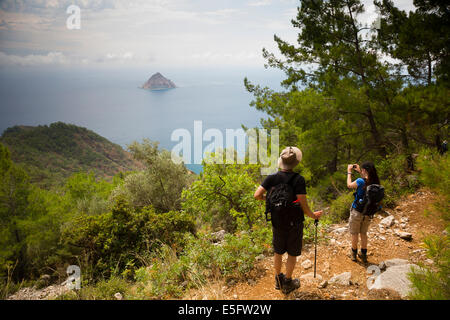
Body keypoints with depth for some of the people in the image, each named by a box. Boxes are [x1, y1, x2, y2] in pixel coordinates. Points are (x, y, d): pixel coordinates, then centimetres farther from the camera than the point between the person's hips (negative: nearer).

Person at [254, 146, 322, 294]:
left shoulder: (271, 178, -10)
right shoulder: (298, 180, -20)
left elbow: (257, 195, -13)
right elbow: (303, 205, -20)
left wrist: (267, 197, 8)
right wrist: (313, 215, -2)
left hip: (277, 222, 4)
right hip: (294, 223, -3)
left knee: (278, 252, 20)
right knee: (292, 254, 14)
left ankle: (278, 280, 36)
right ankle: (287, 284, 27)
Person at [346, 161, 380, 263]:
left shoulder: (361, 181, -23)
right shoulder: (375, 182, -8)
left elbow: (349, 185, -4)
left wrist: (349, 171, 7)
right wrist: (359, 171, 19)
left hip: (357, 212, -5)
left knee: (354, 233, 14)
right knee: (363, 233, 21)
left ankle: (354, 254, 28)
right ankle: (364, 254, 28)